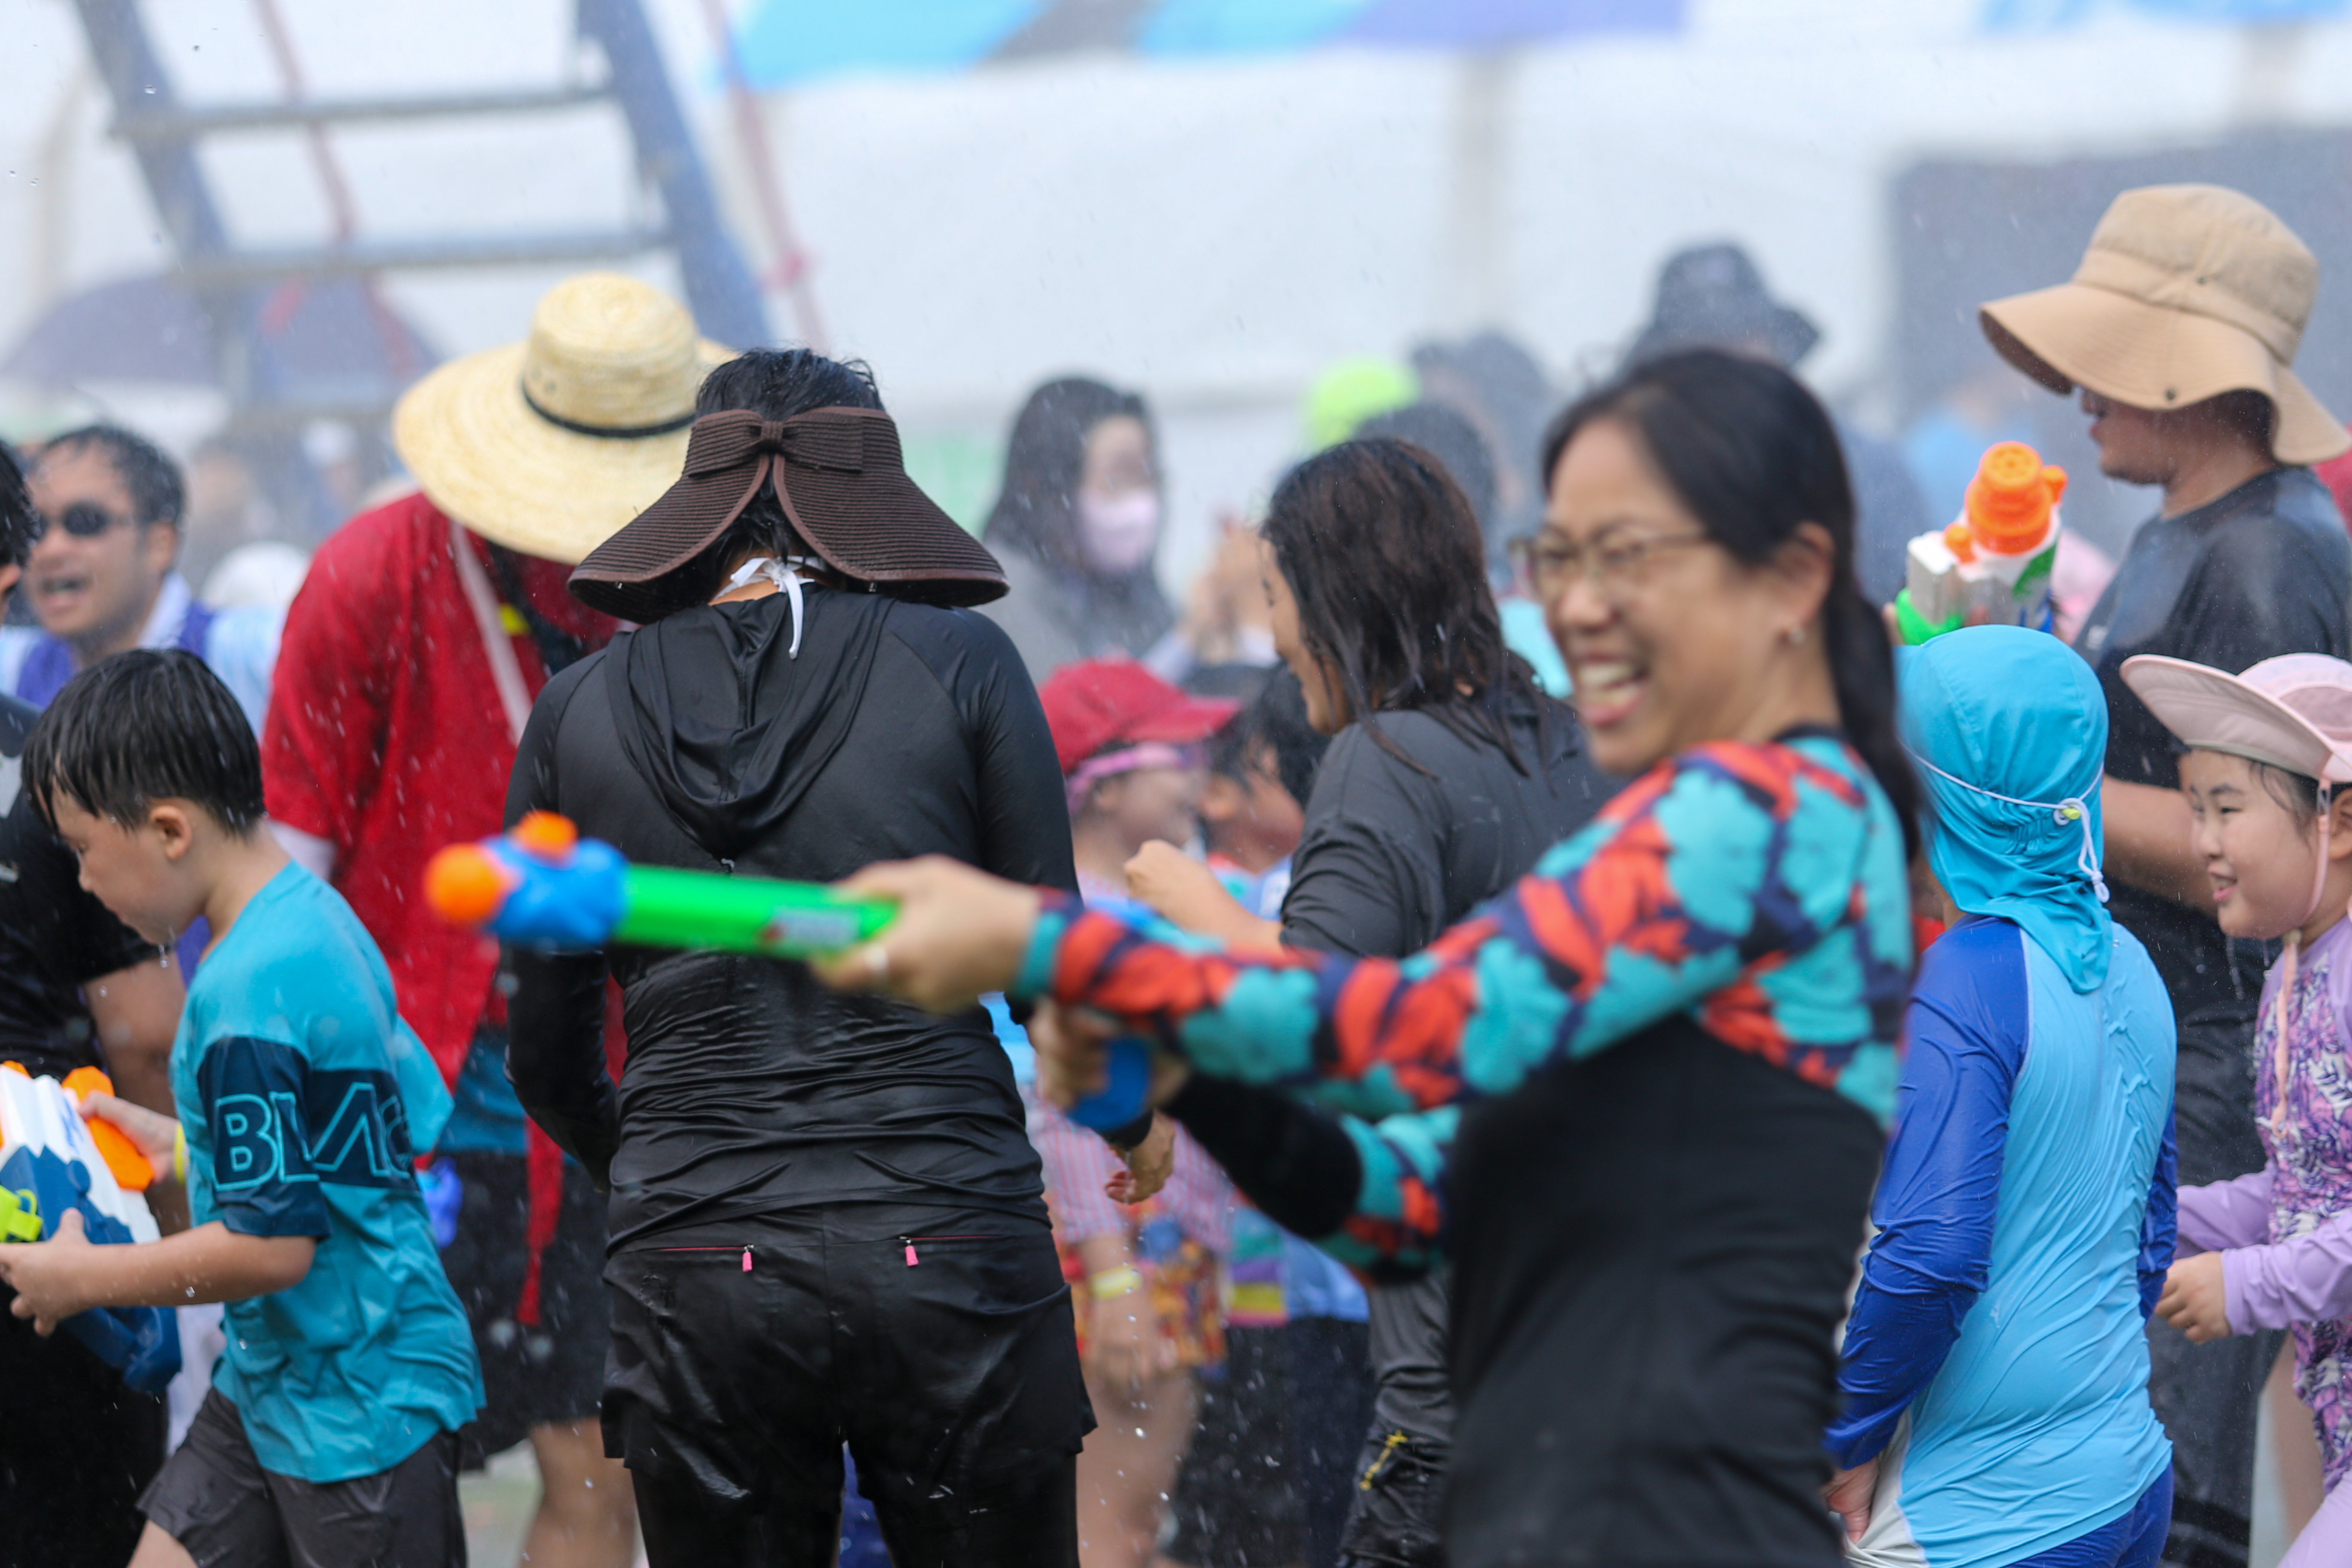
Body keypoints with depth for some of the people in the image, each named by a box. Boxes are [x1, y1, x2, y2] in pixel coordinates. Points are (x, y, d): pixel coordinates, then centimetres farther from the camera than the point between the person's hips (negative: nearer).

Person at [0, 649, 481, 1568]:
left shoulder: (246, 994, -25)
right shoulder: (317, 919, 5)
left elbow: (272, 1243, -26)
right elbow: (412, 1123, 14)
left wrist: (81, 1278, -14)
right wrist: (189, 1149, 15)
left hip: (358, 1413, -10)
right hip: (270, 1387, 10)